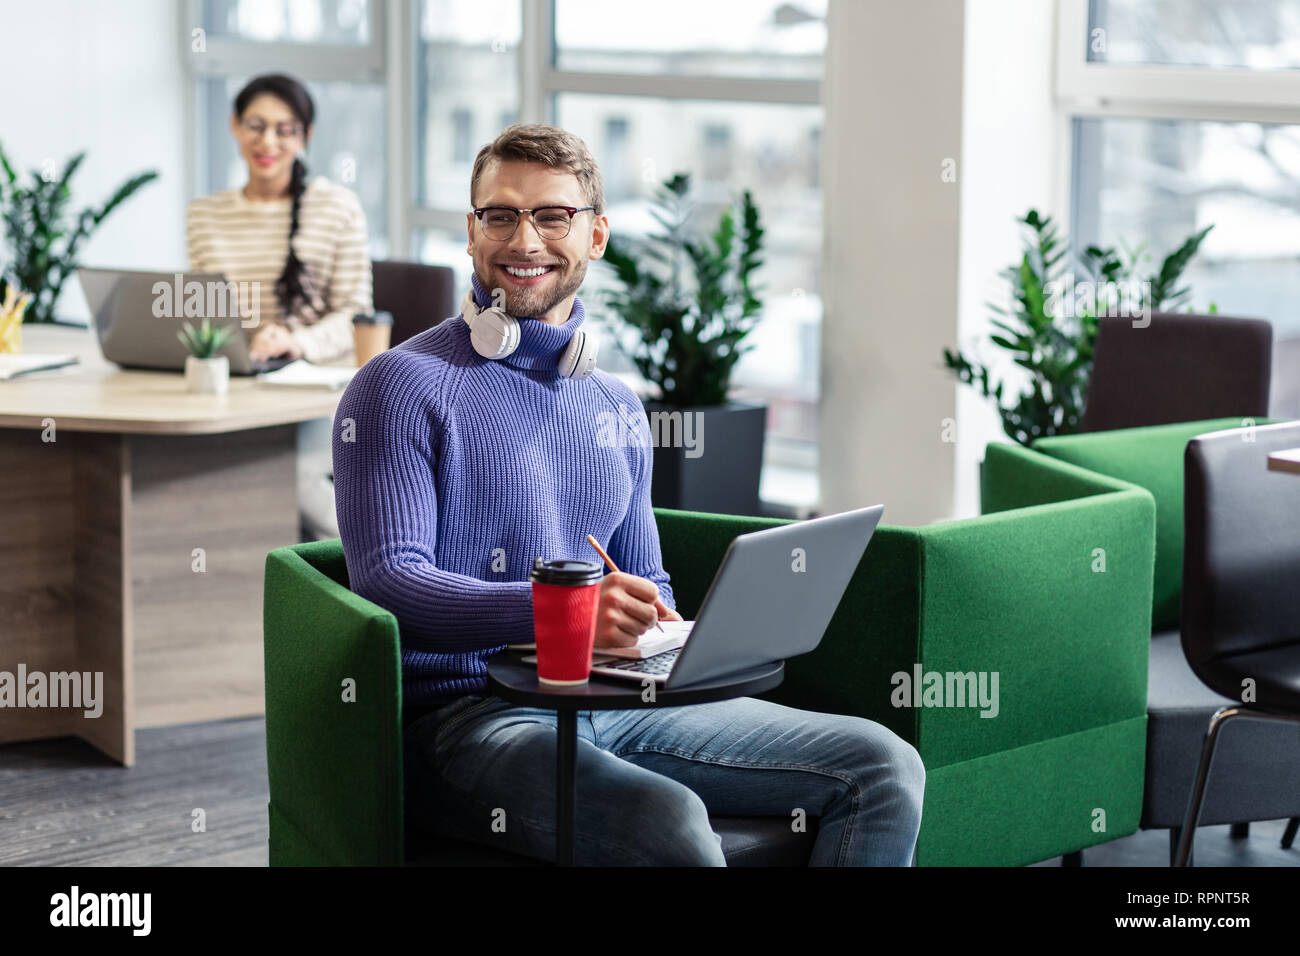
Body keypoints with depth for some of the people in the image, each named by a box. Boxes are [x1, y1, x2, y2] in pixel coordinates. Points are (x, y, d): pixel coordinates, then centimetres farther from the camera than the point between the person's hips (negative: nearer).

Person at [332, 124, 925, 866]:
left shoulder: (617, 406, 20)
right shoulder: (401, 389, -2)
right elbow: (387, 578, -14)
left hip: (615, 705, 7)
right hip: (466, 714, -7)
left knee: (883, 766, -6)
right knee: (669, 821, -37)